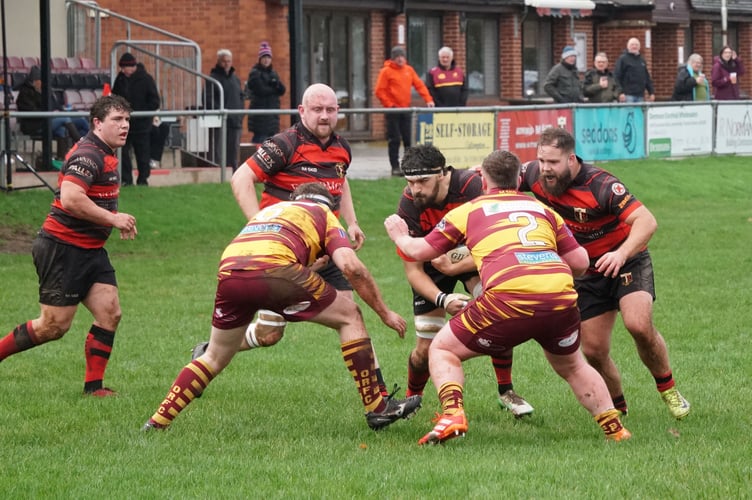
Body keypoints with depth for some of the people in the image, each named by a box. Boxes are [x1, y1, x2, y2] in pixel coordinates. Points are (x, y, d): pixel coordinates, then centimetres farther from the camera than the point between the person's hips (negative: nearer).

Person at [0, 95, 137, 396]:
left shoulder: (105, 156, 15)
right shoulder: (88, 155, -18)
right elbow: (71, 199, -31)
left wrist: (117, 219, 15)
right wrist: (112, 218, -23)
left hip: (90, 250, 10)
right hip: (63, 249, -10)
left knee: (110, 313, -1)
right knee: (54, 326, -6)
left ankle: (93, 386, 4)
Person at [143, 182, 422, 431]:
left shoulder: (269, 210, 41)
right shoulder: (323, 214, 25)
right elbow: (352, 267, 11)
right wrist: (384, 313, 19)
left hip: (228, 271, 5)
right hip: (273, 268, -5)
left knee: (216, 358, 27)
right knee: (349, 317, 14)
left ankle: (157, 421, 22)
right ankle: (377, 408, 11)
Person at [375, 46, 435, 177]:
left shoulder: (409, 70, 11)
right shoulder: (386, 71, -5)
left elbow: (419, 85, 10)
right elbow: (380, 91, -9)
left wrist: (428, 99, -1)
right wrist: (389, 105, -15)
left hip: (406, 110, 5)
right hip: (393, 110, -5)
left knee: (408, 139, 7)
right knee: (394, 140, -5)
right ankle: (395, 167, -1)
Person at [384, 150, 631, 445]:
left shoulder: (468, 211, 18)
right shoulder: (543, 209, 26)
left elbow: (420, 251, 22)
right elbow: (580, 261, 21)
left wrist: (400, 237, 44)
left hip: (509, 299, -4)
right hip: (561, 298, 4)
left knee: (442, 350, 14)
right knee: (571, 367, 31)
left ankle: (452, 415, -9)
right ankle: (615, 428, 25)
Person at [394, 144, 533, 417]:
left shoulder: (471, 186, -33)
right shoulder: (408, 207, -27)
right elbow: (412, 269, -22)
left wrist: (453, 268, -35)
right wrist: (442, 299, -38)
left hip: (474, 259, -1)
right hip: (432, 266, 1)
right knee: (425, 350, -4)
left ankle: (506, 392, -5)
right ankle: (411, 400, 27)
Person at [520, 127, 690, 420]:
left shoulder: (600, 186, -29)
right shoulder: (535, 175, -13)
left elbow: (647, 221, -35)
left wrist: (621, 254, -51)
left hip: (627, 262, -5)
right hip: (587, 273, 5)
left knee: (639, 325, -27)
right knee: (594, 351, -2)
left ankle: (669, 391, -4)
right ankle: (617, 408, 22)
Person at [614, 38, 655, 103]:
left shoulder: (642, 60, 20)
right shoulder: (623, 59, -1)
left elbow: (647, 78, 23)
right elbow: (617, 76, -7)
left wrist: (651, 92, 16)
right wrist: (620, 92, -16)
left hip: (640, 95, 7)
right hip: (628, 95, -7)